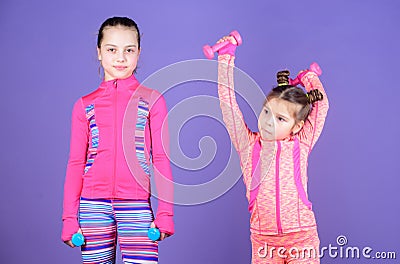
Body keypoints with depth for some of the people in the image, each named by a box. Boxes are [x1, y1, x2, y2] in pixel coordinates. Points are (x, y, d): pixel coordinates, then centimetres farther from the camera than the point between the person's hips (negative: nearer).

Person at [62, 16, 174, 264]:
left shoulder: (152, 100, 4)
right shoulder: (85, 105, 9)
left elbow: (161, 159, 3)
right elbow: (76, 163, 9)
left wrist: (165, 213, -2)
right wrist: (69, 217, 6)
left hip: (136, 206, -1)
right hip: (93, 206, 2)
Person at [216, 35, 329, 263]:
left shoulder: (300, 145, 1)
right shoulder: (248, 145, 2)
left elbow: (321, 105, 4)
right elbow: (228, 103, 0)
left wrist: (308, 78, 17)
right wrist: (226, 58, -1)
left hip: (302, 237, -1)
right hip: (263, 239, 1)